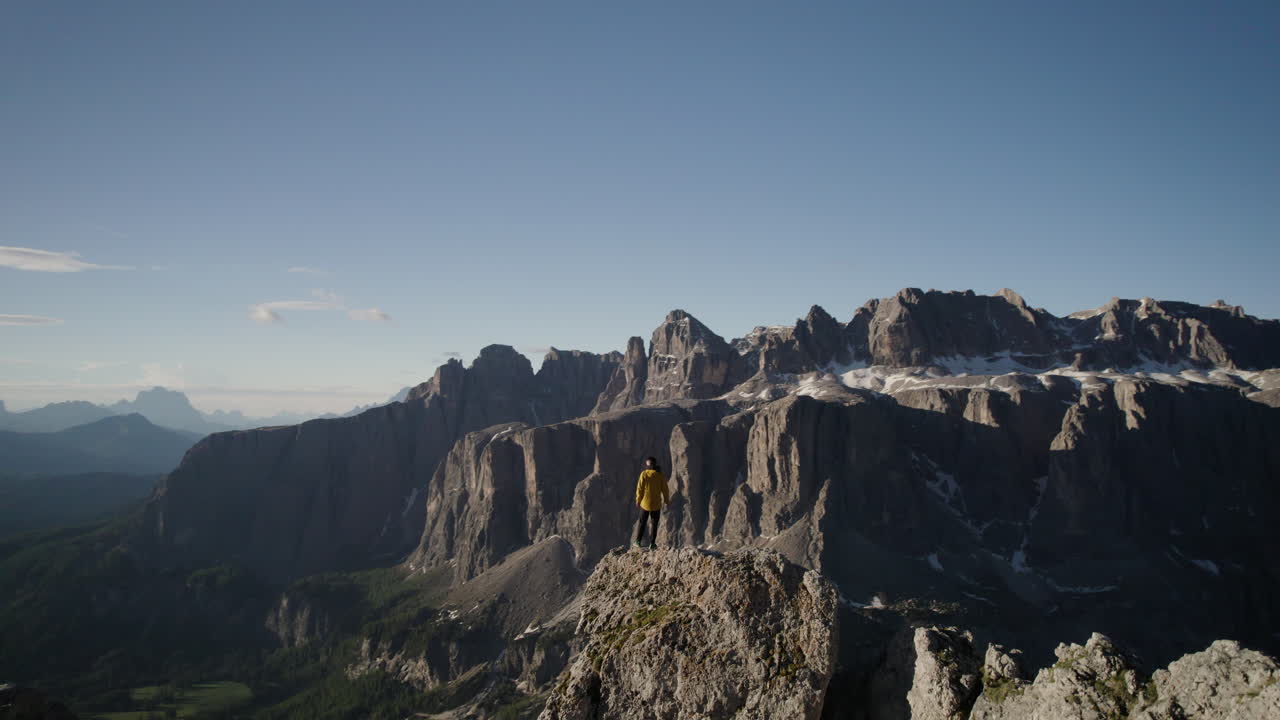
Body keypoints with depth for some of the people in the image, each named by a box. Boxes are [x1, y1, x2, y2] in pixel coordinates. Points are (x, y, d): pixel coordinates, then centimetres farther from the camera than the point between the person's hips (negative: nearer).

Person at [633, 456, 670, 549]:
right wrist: (666, 500, 12)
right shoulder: (660, 475, -6)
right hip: (656, 504, 0)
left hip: (645, 503, 0)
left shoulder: (644, 474, -9)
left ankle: (638, 542, 17)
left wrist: (638, 500, 4)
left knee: (642, 522, 14)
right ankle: (652, 543, 11)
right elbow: (664, 489, -2)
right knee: (654, 524, 11)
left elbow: (640, 488, -8)